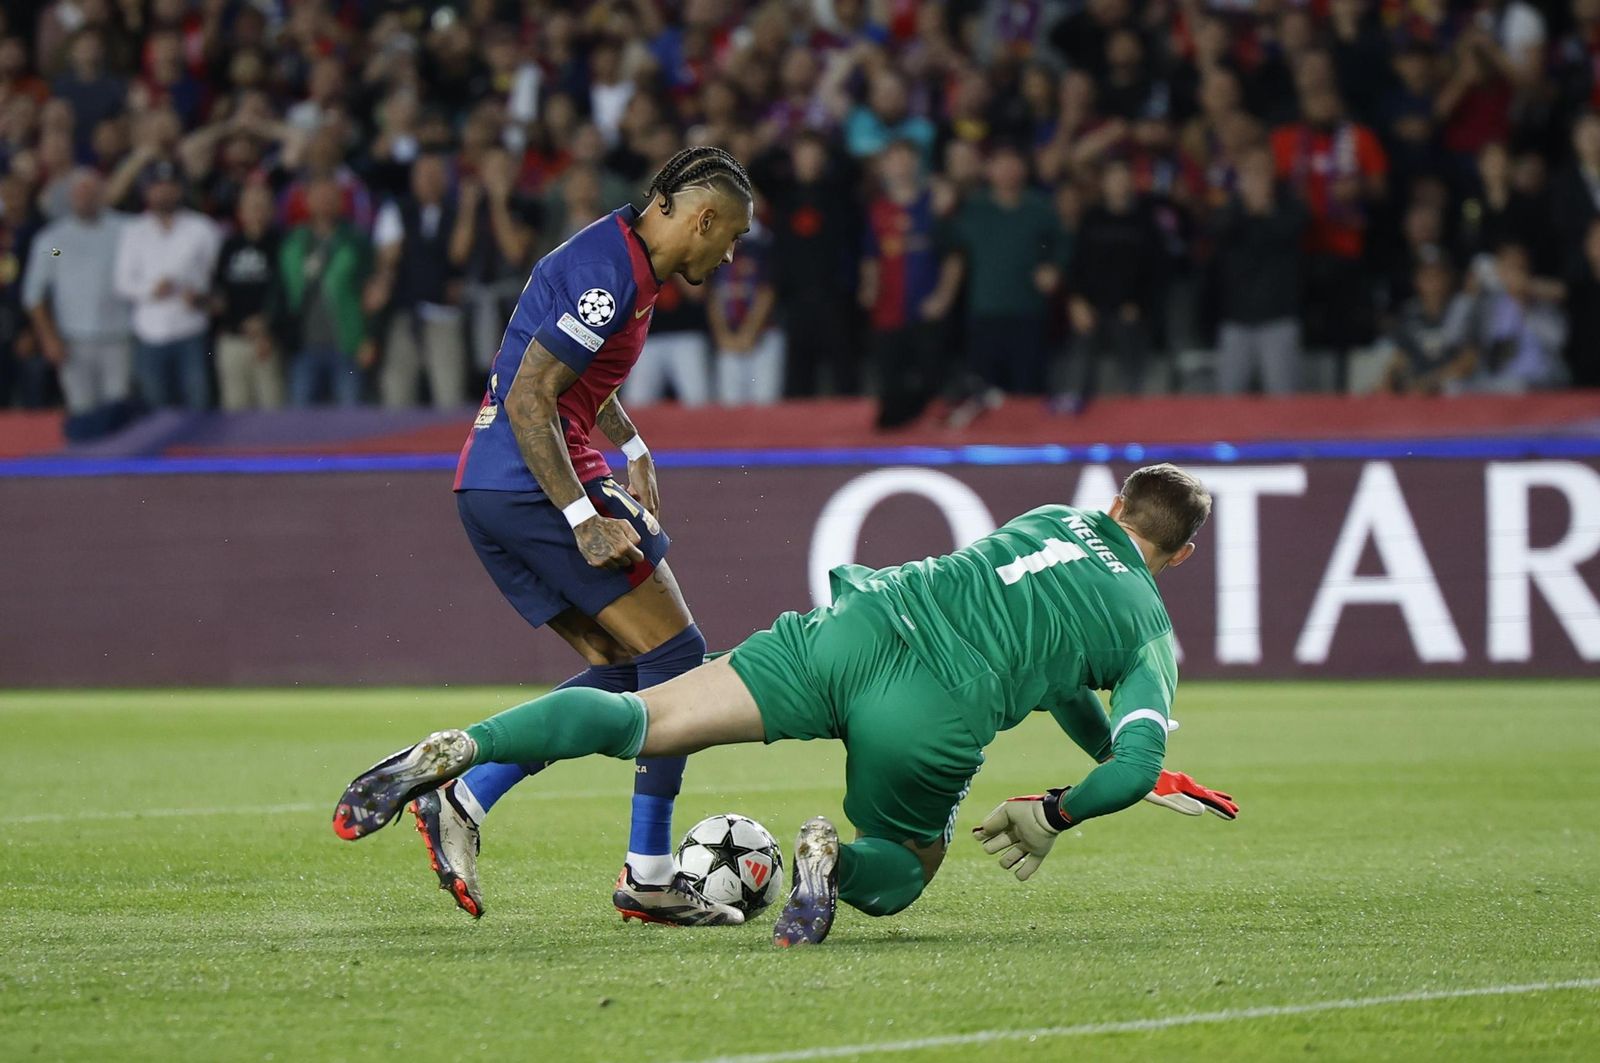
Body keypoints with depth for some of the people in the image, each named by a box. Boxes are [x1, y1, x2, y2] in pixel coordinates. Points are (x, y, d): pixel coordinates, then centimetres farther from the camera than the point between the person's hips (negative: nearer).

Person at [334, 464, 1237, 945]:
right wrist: (1053, 817, 18)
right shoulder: (1151, 630, 13)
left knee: (644, 718, -1)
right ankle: (831, 860, -16)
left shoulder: (1057, 520, 30)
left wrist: (1112, 751, 51)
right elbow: (1135, 766, 1)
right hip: (937, 716, -4)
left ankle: (458, 749, -24)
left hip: (856, 628, 4)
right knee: (902, 876, 21)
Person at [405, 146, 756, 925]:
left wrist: (631, 451, 31)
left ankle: (459, 802, 6)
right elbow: (528, 400, -22)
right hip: (533, 488, -10)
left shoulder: (617, 257, 15)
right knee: (675, 655, -3)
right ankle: (648, 877, 0)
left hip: (490, 494, 10)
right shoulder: (609, 275, -17)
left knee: (621, 669, 12)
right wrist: (585, 520, -24)